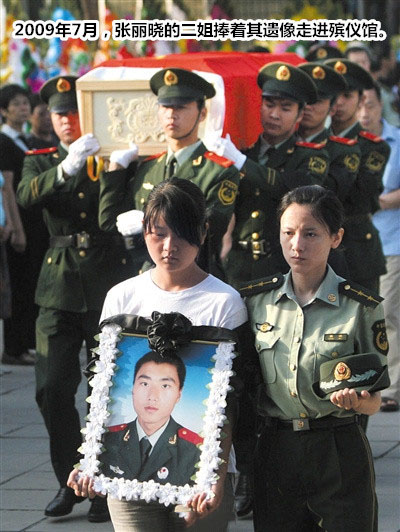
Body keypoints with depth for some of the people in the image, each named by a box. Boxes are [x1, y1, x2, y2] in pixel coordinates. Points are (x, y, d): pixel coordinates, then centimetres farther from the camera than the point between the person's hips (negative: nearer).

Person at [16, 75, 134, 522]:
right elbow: (26, 196, -13)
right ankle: (69, 481, 13)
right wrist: (67, 168, -29)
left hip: (110, 287, -2)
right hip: (60, 289, 2)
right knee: (52, 389, -3)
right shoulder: (41, 162, 9)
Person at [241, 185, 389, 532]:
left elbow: (374, 403, -3)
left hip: (339, 456, -3)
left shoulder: (362, 307, -6)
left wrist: (357, 399, -24)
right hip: (275, 455, 3)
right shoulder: (255, 299, 3)